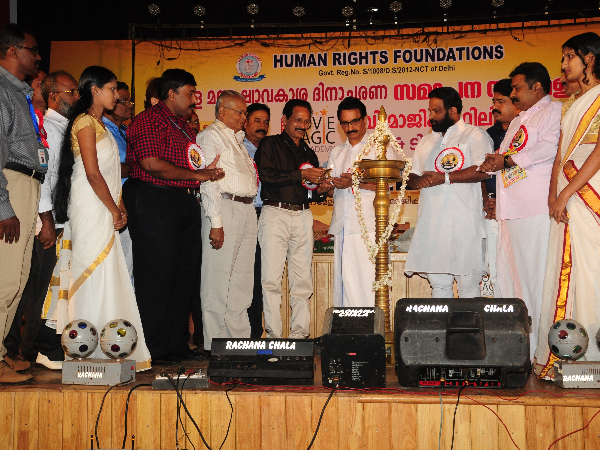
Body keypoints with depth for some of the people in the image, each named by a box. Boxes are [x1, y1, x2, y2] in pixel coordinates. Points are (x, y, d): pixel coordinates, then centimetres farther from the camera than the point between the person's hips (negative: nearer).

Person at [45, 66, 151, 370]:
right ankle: (95, 349, -5)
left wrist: (119, 207, 10)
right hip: (91, 209, -9)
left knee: (106, 275, 7)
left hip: (103, 211, 9)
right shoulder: (85, 122, -9)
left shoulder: (98, 123, 21)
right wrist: (114, 210, -10)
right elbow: (92, 173, -16)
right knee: (97, 274, -8)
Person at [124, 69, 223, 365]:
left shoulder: (183, 126, 23)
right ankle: (153, 349, 0)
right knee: (156, 274, -6)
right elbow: (151, 164, -18)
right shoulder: (150, 121, -7)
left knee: (184, 275, 9)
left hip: (184, 204, 9)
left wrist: (205, 171, 10)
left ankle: (176, 344, 17)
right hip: (154, 201, -9)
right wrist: (196, 175, -13)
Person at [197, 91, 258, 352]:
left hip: (247, 210, 9)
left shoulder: (237, 139, 25)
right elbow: (209, 180, -11)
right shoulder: (211, 136, -2)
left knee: (242, 280, 9)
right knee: (218, 279, -6)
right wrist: (216, 222, -17)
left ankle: (240, 339, 15)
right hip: (224, 208, -9)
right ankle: (216, 344, -1)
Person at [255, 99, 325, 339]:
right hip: (275, 213, -5)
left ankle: (299, 334, 5)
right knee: (271, 278, -8)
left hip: (303, 216, 5)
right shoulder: (270, 144, 7)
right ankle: (274, 335, -4)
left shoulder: (309, 153, 24)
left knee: (303, 280, 1)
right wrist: (301, 175, -12)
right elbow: (266, 175, -10)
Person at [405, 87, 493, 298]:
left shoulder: (474, 135, 3)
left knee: (468, 284, -5)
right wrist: (418, 181, -1)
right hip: (431, 223, 6)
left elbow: (483, 170, -13)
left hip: (463, 223, -6)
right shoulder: (426, 142, 24)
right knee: (438, 284, 7)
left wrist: (445, 177, -12)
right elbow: (411, 177, 23)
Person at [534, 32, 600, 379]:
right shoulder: (572, 107, 22)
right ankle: (559, 359, 5)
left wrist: (566, 193, -13)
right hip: (567, 201, 7)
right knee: (565, 275, 4)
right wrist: (553, 194, 1)